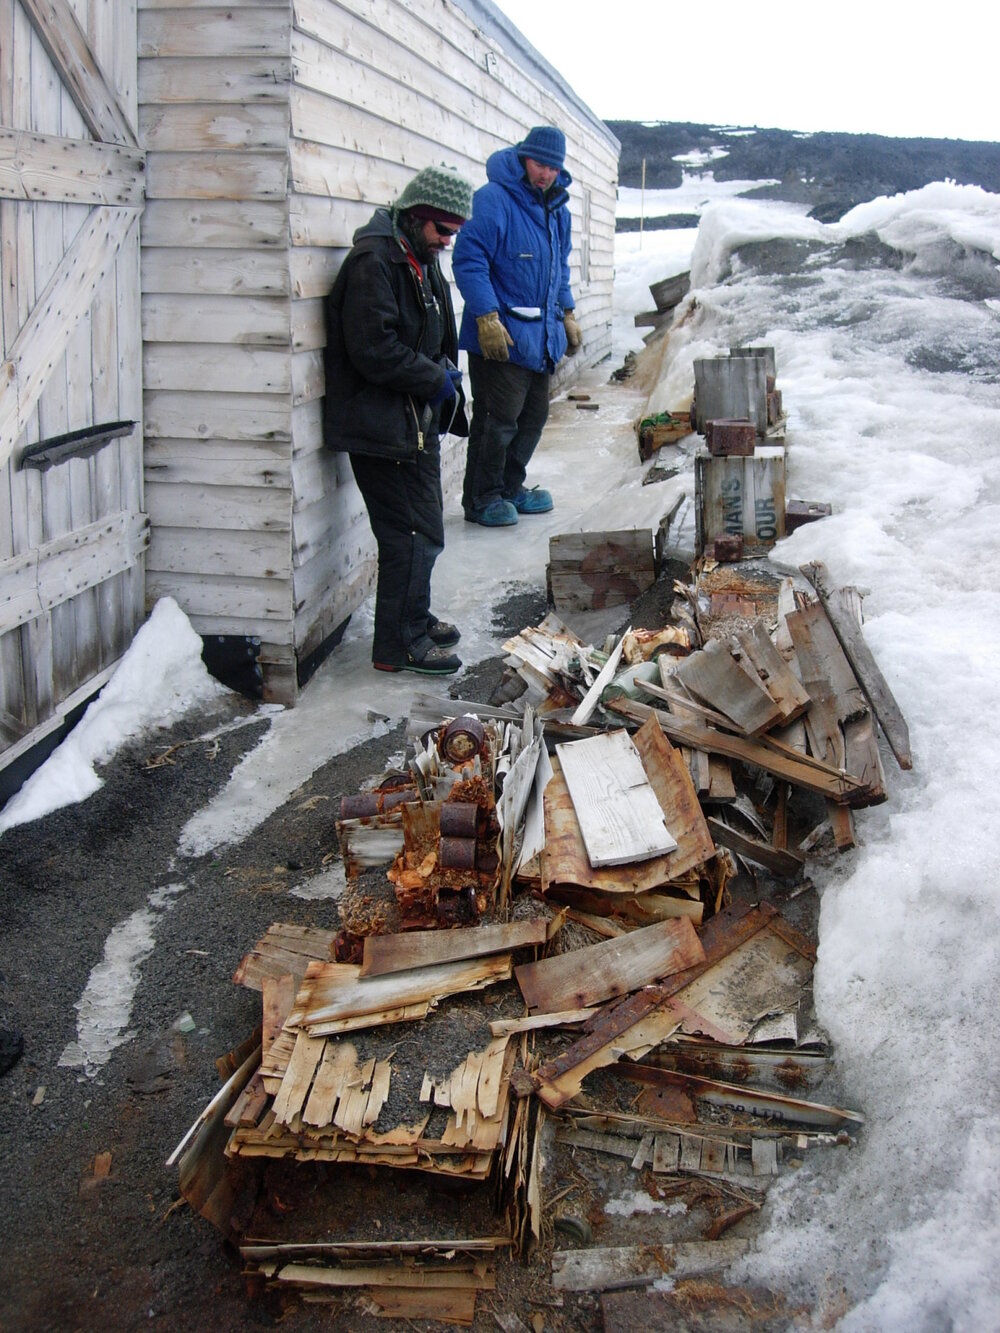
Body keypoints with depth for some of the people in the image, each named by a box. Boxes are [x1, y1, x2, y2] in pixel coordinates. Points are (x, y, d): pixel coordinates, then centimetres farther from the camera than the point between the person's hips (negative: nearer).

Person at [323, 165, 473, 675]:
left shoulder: (423, 262, 16)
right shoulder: (374, 261, -17)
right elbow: (374, 351, -25)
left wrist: (444, 375, 7)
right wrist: (437, 380, -15)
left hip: (416, 420, 10)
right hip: (383, 426, -10)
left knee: (420, 528, 18)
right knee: (415, 533, -7)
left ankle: (414, 618, 33)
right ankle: (399, 644, 2)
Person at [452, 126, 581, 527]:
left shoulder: (557, 208, 16)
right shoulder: (493, 200, -11)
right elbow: (469, 261, -17)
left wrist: (566, 313, 21)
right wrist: (487, 317, -23)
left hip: (541, 336, 8)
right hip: (501, 337, -8)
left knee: (534, 414, 14)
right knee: (498, 418, -6)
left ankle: (511, 486, 28)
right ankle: (481, 498, 6)